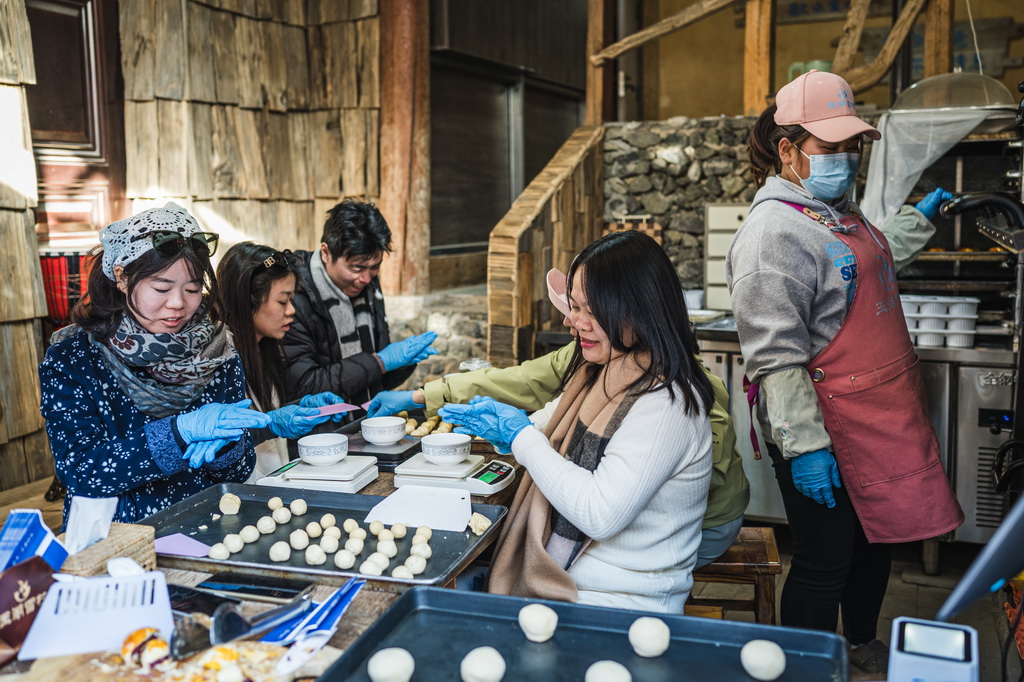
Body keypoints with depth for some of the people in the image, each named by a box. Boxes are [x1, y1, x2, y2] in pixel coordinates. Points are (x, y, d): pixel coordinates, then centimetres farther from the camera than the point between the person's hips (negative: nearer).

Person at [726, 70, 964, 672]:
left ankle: (864, 646, 47)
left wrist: (919, 218, 31)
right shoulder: (773, 233, -21)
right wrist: (803, 444, -27)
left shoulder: (837, 210, 10)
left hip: (882, 419, 10)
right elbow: (776, 357, -25)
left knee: (877, 542, 24)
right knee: (825, 563, 6)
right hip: (829, 436, -10)